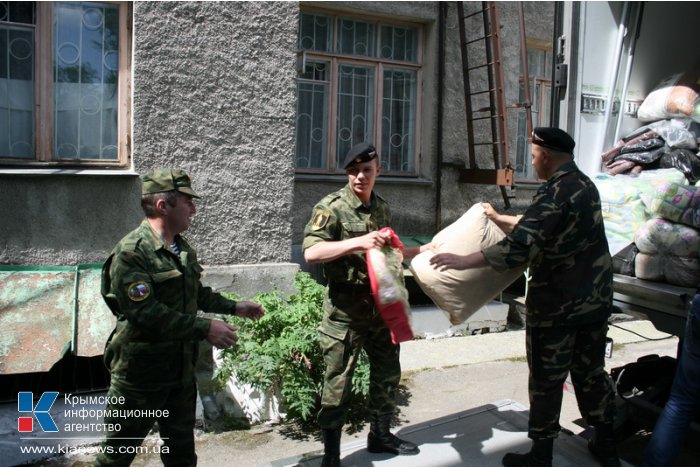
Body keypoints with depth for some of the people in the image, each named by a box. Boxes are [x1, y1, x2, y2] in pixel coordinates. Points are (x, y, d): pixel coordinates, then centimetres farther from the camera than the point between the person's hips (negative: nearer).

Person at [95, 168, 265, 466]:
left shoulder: (182, 248, 7)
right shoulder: (131, 252, -21)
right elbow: (147, 315, -28)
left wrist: (233, 307, 16)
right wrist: (204, 328, -27)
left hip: (181, 370, 8)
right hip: (141, 374, -8)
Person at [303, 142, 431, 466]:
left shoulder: (382, 208, 10)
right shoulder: (331, 207, -13)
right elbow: (311, 252, -25)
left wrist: (424, 249, 23)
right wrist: (358, 242, -33)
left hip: (381, 304, 7)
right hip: (345, 310, -7)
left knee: (388, 373, 18)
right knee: (338, 382, 2)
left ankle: (380, 435, 38)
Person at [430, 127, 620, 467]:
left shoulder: (555, 193, -20)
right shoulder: (584, 185, 9)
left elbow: (520, 247, -30)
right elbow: (538, 226, 22)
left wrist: (463, 261, -29)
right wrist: (498, 218, 31)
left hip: (557, 306, -8)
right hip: (595, 301, 9)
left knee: (546, 381, 5)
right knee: (591, 373, 20)